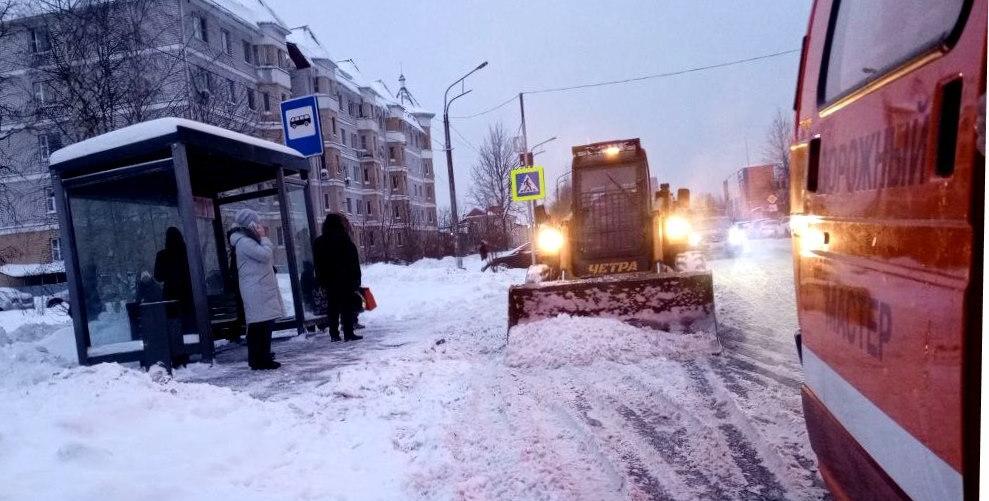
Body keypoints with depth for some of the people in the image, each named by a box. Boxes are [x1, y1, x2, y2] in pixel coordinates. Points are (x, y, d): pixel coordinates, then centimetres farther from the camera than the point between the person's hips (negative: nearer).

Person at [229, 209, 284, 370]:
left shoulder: (249, 239, 21)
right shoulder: (244, 241, -11)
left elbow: (270, 258, 21)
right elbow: (265, 255, -19)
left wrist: (263, 238, 15)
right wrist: (264, 238, -7)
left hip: (261, 288, 11)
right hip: (256, 289, -11)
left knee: (264, 323, 13)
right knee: (260, 323, -11)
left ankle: (261, 356, 22)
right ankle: (260, 360, -9)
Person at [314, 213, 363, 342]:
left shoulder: (319, 242, 9)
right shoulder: (344, 241, -9)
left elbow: (318, 264, 11)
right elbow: (354, 264, -10)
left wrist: (322, 281, 14)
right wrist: (356, 281, -5)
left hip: (329, 281, 5)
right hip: (345, 280, -5)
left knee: (333, 307, 10)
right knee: (347, 307, -1)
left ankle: (334, 334, 13)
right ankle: (348, 333, -1)